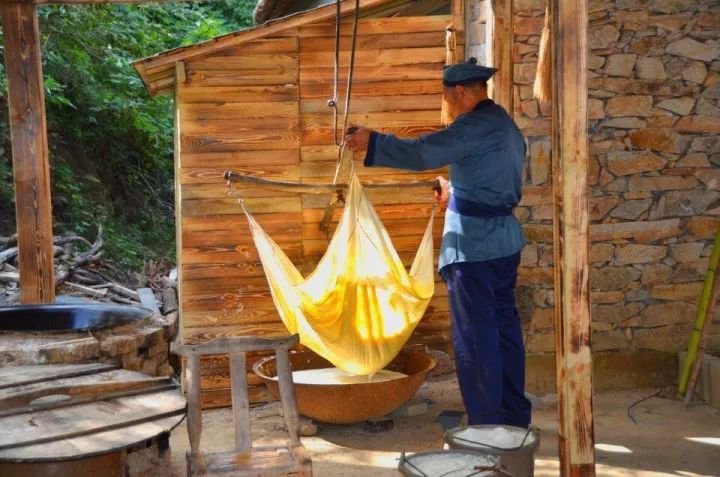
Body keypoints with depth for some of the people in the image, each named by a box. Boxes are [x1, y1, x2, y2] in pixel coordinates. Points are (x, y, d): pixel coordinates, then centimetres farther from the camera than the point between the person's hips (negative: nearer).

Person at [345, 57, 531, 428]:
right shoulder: (505, 125, 15)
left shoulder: (477, 124, -15)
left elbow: (421, 154, -22)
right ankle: (514, 416, 25)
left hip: (474, 247, -10)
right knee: (503, 326, 15)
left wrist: (371, 141, -12)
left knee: (475, 336, -1)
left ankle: (487, 423, 7)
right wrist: (456, 193, 27)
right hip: (505, 241, 10)